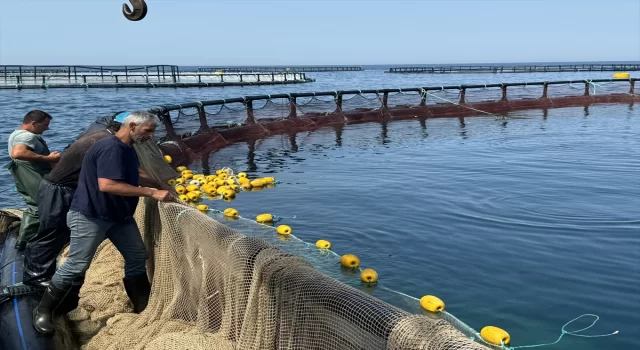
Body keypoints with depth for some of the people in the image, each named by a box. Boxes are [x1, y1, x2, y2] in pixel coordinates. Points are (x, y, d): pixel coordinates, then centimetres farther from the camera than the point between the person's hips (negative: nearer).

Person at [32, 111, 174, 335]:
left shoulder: (127, 149, 8)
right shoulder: (111, 148, -24)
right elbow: (107, 185, -35)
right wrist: (151, 193, -33)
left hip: (119, 215, 10)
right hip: (90, 216, -10)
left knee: (137, 256, 8)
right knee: (76, 265, -1)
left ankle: (144, 307, 20)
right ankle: (43, 311, 19)